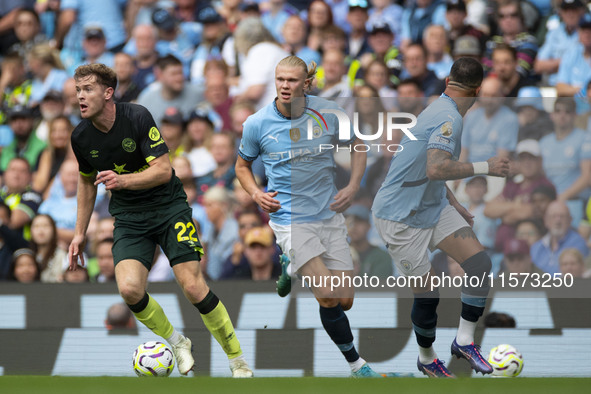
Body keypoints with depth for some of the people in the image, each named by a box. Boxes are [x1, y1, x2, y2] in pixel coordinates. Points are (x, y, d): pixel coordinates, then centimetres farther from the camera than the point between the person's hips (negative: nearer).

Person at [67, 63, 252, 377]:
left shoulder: (137, 118, -16)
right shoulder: (81, 137, -3)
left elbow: (163, 170, -18)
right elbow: (87, 180, 16)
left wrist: (123, 180, -34)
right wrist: (80, 232, 16)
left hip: (168, 207, -3)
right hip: (128, 219, 3)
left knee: (193, 287, -14)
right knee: (129, 289, -22)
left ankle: (237, 360, 4)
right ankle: (176, 343, 5)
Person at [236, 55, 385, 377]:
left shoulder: (327, 113, -5)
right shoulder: (257, 124, -7)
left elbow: (356, 146, 12)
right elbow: (242, 165, 10)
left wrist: (352, 187, -1)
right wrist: (256, 193, -9)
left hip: (328, 214, 3)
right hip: (289, 217, -3)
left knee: (345, 301, 2)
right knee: (329, 298, -18)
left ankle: (294, 268, 30)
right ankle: (355, 363, 0)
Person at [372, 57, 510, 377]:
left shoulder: (440, 111, 8)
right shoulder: (449, 119, -23)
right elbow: (436, 169, -38)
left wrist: (455, 206, 30)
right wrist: (484, 167, -29)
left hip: (433, 206, 9)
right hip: (400, 217, -9)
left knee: (479, 263, -7)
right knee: (427, 294, -3)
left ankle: (464, 340, 3)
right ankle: (426, 359, 21)